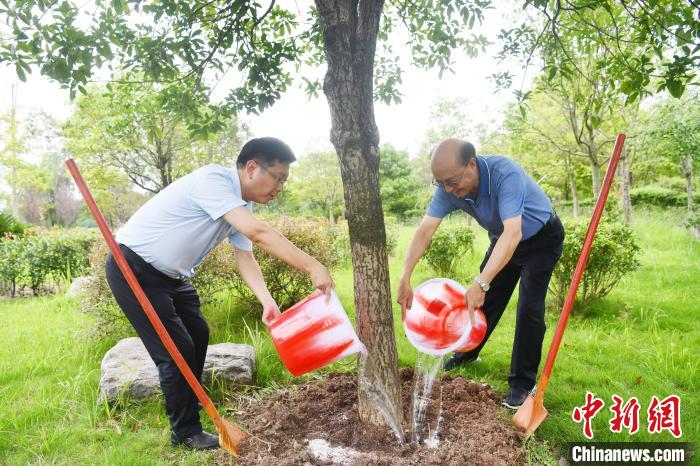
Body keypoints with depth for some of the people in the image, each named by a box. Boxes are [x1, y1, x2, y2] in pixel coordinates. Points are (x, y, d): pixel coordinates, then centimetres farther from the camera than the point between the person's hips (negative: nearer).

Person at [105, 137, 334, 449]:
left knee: (197, 335, 18)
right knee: (176, 349, -8)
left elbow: (245, 257, -2)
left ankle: (184, 407, 39)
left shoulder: (241, 206, 2)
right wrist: (312, 267, -40)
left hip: (169, 275, 10)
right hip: (133, 269, -10)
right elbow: (258, 233, -38)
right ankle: (186, 433, 9)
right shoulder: (212, 180, -27)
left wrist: (267, 301, -18)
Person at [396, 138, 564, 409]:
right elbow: (425, 230, -25)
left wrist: (480, 283, -55)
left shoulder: (505, 174, -40)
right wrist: (405, 278, -36)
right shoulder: (449, 188, -22)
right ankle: (467, 354, 36)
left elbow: (513, 234, -48)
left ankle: (522, 384, 5)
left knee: (529, 309, -10)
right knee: (486, 301, 14)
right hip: (502, 239, 6)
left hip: (541, 238, -5)